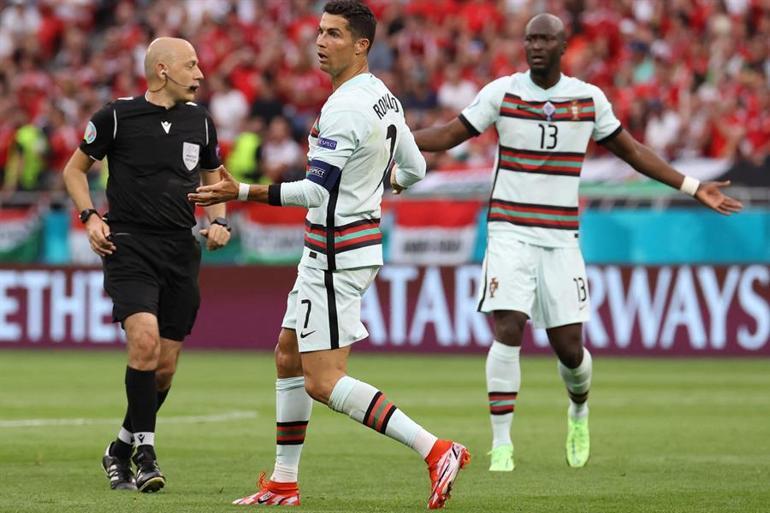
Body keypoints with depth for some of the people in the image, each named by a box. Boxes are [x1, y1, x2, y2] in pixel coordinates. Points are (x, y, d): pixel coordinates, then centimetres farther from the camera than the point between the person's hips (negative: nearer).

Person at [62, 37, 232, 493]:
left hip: (181, 250, 5)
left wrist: (219, 221, 7)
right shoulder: (118, 116, -3)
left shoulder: (200, 121, 10)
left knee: (166, 364, 3)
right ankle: (146, 453, -16)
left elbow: (212, 178, 25)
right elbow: (75, 169, 8)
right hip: (129, 245, -5)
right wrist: (90, 217, -6)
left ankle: (121, 450, 23)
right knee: (145, 338, -24)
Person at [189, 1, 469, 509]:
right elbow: (414, 169, 18)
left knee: (324, 382, -10)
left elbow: (317, 190, -24)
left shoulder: (344, 109, -22)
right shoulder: (384, 98, 8)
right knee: (288, 357, 18)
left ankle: (435, 449, -17)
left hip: (337, 255, -10)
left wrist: (242, 192, -21)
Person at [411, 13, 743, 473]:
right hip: (511, 232, -1)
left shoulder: (589, 99, 3)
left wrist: (693, 188, 14)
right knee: (508, 331, -17)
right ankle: (502, 445, -11)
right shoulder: (502, 92, -1)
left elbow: (632, 150, 15)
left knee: (569, 346, 0)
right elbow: (449, 136, 4)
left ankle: (579, 411, 35)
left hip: (561, 239, 1)